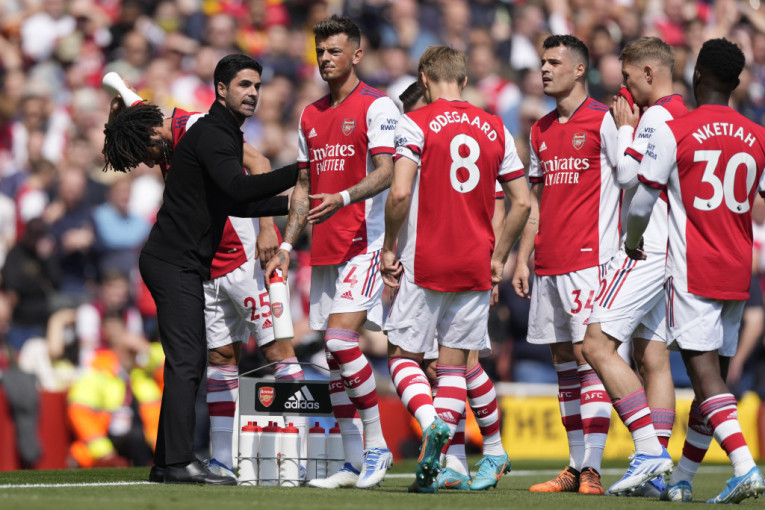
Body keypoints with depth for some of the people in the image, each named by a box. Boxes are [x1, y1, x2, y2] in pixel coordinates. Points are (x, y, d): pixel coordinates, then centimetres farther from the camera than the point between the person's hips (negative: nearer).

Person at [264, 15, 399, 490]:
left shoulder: (377, 106, -4)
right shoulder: (311, 116, 18)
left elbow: (385, 171, -14)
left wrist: (342, 198, -30)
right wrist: (286, 245, 16)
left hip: (363, 244, -7)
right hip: (324, 249, 7)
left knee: (341, 340, -19)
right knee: (334, 356, 5)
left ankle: (377, 444, -8)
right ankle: (355, 462, 9)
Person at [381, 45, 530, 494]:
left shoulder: (416, 124, -6)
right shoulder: (495, 129, 8)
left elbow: (400, 193, -16)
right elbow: (522, 202, 7)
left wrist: (389, 248, -3)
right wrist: (499, 257, 15)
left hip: (425, 264, -4)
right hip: (476, 266, 4)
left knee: (404, 354, 7)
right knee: (454, 362, 9)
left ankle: (432, 421, -21)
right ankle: (432, 466, 1)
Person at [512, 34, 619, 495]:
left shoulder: (603, 121, -5)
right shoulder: (541, 130, 16)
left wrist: (630, 250, -13)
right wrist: (523, 259, 16)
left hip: (590, 261, -7)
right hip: (548, 263, 7)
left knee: (589, 356, -11)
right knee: (564, 362, 8)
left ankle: (592, 470, -13)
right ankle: (575, 469, 12)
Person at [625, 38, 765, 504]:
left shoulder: (674, 132, -7)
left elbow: (642, 204, -5)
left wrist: (633, 242, 15)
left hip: (693, 271, -5)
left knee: (705, 371, -10)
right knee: (715, 373, 11)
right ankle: (680, 479, 20)